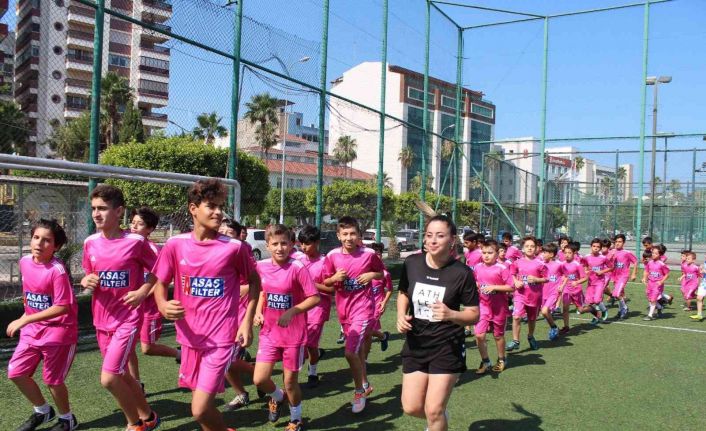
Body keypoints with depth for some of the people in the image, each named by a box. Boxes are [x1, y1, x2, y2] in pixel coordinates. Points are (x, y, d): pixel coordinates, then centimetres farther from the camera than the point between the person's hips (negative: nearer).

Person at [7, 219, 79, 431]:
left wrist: (25, 319, -25)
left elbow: (62, 307, -25)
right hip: (32, 330, 7)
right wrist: (26, 318, 18)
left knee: (52, 379, 4)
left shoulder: (57, 270, -23)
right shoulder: (24, 262, -1)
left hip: (58, 332, -7)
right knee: (16, 372, 5)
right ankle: (42, 411, 28)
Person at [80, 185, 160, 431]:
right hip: (102, 319, 6)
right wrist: (86, 282, -8)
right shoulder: (90, 243, 2)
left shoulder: (136, 242, -14)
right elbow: (89, 276, 15)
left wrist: (142, 292, -18)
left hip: (127, 318, -6)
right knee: (120, 375, 16)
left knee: (109, 379, -13)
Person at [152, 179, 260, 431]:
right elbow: (160, 284, 6)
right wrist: (163, 306, -16)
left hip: (221, 338, -4)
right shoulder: (175, 245, -4)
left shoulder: (234, 247, -10)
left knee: (200, 410, -10)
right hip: (190, 336, 4)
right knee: (202, 403, 19)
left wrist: (247, 322, -3)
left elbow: (254, 281, 4)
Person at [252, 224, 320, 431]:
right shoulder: (261, 266, -3)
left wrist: (291, 311, -27)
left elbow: (315, 298, -17)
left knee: (290, 382, 7)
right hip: (269, 332, 4)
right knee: (259, 379, -2)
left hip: (294, 334, -4)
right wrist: (258, 312, -1)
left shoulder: (298, 268, -18)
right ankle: (278, 397, 33)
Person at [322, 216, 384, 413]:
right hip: (344, 309, 4)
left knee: (350, 351, -14)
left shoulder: (369, 254, -10)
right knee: (357, 349, 21)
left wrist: (372, 275, -14)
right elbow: (325, 282, 4)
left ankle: (359, 391, 9)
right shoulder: (332, 256, -5)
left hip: (363, 308, -4)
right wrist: (335, 277, -16)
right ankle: (365, 385, 41)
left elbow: (382, 272, 6)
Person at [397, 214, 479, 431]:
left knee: (433, 411, -3)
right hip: (415, 344, 4)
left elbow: (474, 314, -10)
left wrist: (450, 315, -29)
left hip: (447, 347, -4)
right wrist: (401, 316, -6)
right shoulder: (411, 263, -7)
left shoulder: (462, 273, -16)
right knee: (411, 407, 8)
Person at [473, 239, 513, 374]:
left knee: (498, 335, 13)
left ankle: (501, 360, 35)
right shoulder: (478, 268, 0)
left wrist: (493, 287, -23)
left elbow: (511, 287, -16)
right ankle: (485, 361, 11)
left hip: (499, 307, -3)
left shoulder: (502, 269, -14)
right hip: (483, 306, 3)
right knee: (479, 334, -7)